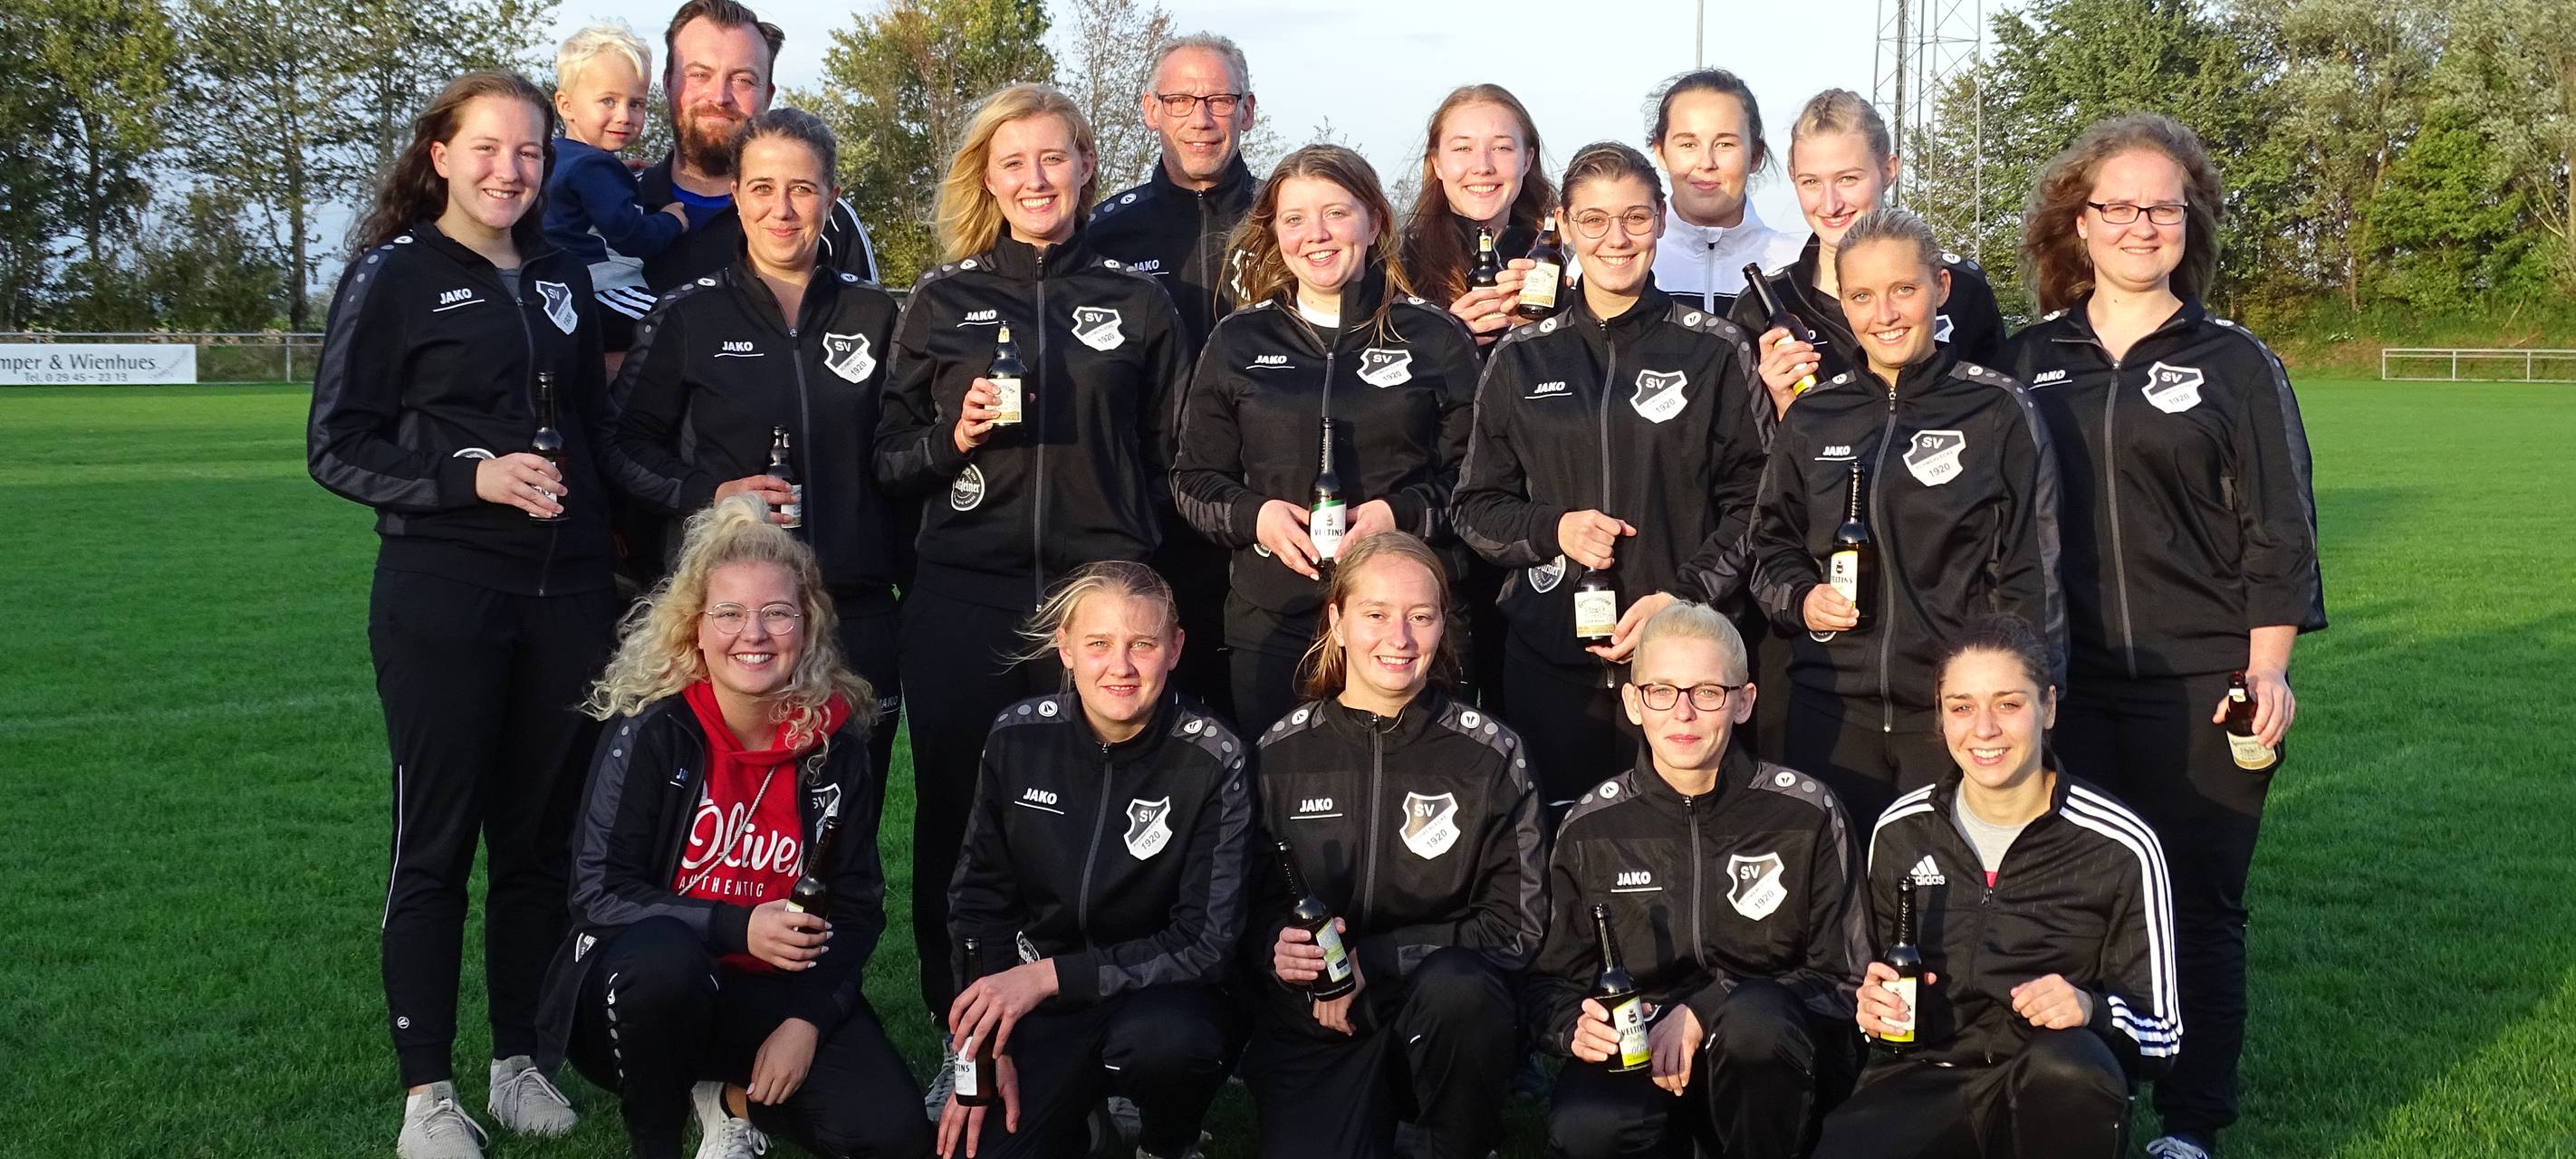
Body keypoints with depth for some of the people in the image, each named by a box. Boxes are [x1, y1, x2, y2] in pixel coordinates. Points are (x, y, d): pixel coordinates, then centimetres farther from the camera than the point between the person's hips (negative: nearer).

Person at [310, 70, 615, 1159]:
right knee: (435, 841, 1)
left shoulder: (561, 277, 13)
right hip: (441, 596, -4)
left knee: (539, 836, 9)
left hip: (564, 597, 5)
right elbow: (336, 446, -5)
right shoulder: (394, 276, -1)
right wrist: (470, 476, -18)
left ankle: (519, 1061, 21)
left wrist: (606, 537, 9)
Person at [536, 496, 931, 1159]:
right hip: (647, 985, -3)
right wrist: (737, 928, -28)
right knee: (662, 956, -39)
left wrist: (807, 1018, -13)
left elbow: (857, 906, 1)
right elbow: (600, 893, -16)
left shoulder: (836, 740, -4)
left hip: (774, 991, 3)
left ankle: (733, 1097, 12)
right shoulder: (651, 730, -13)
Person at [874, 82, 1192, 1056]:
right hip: (963, 601, 1)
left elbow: (1174, 460, 12)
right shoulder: (942, 300, 10)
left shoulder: (1138, 302, 10)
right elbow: (885, 458, 10)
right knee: (958, 820, 5)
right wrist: (954, 437, -10)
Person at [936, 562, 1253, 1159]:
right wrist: (987, 1043, -4)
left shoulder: (1213, 759, -15)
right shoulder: (1018, 737, -6)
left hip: (1163, 998, -2)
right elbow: (980, 895, 4)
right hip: (1041, 1015, 3)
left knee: (1161, 1038, -36)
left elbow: (1208, 940, -16)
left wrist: (1050, 975, -21)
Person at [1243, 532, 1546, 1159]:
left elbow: (1515, 925, -3)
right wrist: (1276, 948, -16)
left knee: (1457, 989, -34)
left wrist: (1374, 960, -13)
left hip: (1443, 1020, 0)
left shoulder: (1490, 753, 0)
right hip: (1309, 1023, 0)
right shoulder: (1282, 751, 3)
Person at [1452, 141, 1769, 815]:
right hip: (1550, 658, 2)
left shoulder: (1715, 351, 4)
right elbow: (1476, 507, 11)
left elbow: (1753, 501, 3)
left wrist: (1685, 595, -10)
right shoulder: (1523, 360, 9)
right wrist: (1554, 528, -7)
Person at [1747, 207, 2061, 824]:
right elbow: (1771, 545, 18)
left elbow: (2030, 576, 0)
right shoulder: (1813, 417, 8)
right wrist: (1801, 599, -2)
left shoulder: (1998, 409, -1)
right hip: (1830, 712, 3)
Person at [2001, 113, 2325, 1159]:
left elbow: (2278, 532, 0)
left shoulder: (2235, 363, 3)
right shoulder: (2029, 361, 8)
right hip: (2063, 689, 2)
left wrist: (2267, 671, -8)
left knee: (2197, 907, 3)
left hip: (2202, 692, -2)